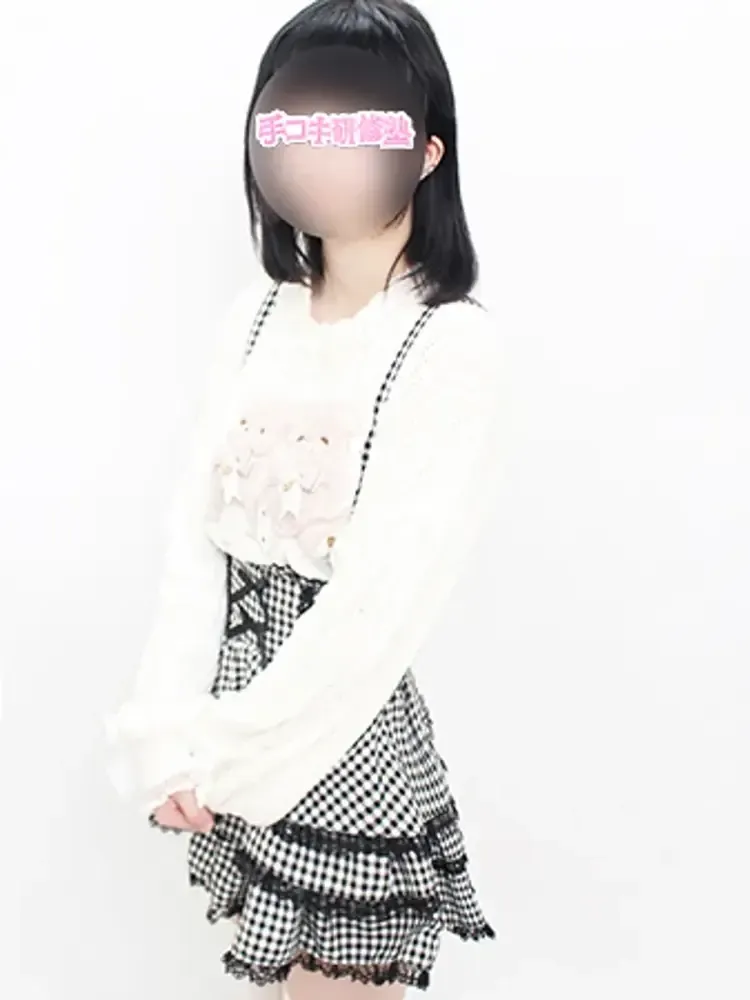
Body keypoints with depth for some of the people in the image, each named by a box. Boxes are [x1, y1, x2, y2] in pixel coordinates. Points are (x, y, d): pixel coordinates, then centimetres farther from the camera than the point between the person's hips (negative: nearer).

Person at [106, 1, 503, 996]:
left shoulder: (456, 344, -16)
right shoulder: (255, 318, 3)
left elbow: (385, 597, -19)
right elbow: (197, 529, -1)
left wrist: (229, 753, -13)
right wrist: (169, 733, -9)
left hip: (348, 734, -5)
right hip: (243, 721, 5)